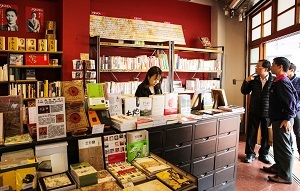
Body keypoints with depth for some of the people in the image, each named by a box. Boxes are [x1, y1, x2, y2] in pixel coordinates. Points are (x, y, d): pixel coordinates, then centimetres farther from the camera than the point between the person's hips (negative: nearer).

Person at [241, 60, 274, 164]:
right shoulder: (254, 79, 0)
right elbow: (244, 91, 5)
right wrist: (246, 81, -10)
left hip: (268, 112, -2)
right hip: (254, 112, 2)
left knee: (266, 135, 12)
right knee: (251, 133, 8)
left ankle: (263, 154, 30)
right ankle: (250, 153, 23)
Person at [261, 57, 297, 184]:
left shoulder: (283, 82, -17)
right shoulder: (279, 81, 12)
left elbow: (291, 101, -23)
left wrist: (287, 118, -22)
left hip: (282, 121, -10)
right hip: (277, 119, 10)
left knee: (284, 147, -1)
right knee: (278, 145, 20)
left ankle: (285, 176, 9)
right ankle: (278, 167, 35)